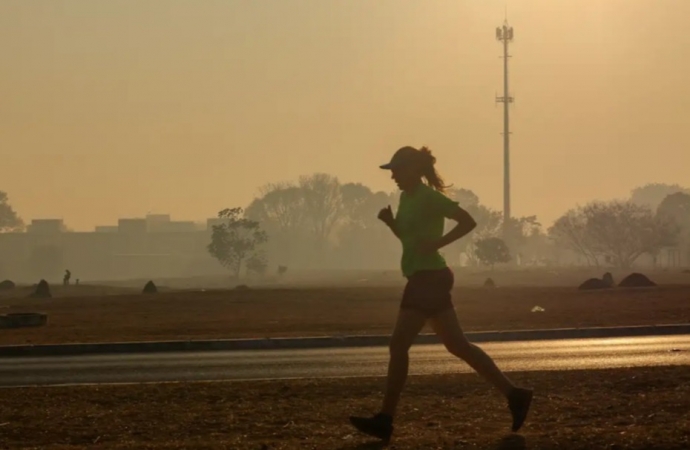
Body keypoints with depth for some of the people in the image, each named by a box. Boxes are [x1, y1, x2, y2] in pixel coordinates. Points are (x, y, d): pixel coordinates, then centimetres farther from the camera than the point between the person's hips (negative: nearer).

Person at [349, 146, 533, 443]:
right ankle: (513, 394, 12)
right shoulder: (407, 197, 14)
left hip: (429, 278, -10)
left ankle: (385, 420, -5)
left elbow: (468, 222, -16)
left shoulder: (429, 198, -13)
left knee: (398, 345, -8)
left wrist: (436, 243, -22)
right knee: (457, 345, 10)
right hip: (425, 278, 10)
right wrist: (389, 221, 6)